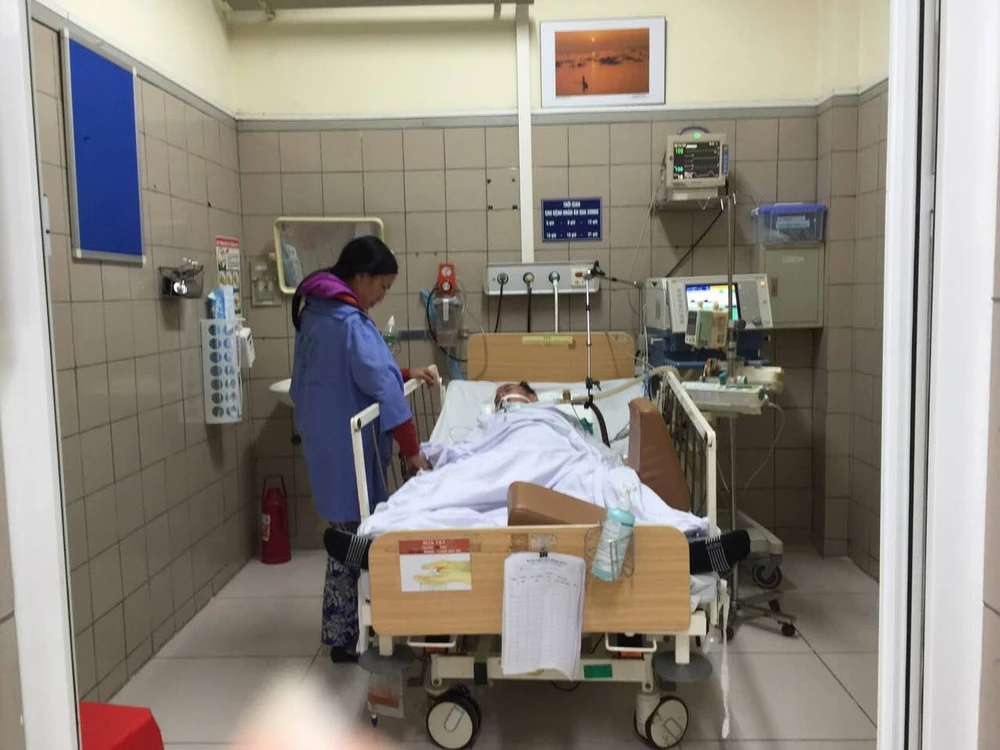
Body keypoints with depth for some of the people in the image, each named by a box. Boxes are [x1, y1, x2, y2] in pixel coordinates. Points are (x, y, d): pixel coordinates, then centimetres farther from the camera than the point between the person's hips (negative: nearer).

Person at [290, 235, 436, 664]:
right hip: (347, 447, -10)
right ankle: (344, 638, 10)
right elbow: (381, 388, -24)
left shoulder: (316, 311, 12)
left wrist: (403, 373, 14)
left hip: (325, 443, 10)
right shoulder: (350, 321, -19)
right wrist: (412, 450, -21)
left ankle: (341, 632, 29)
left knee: (346, 537, 18)